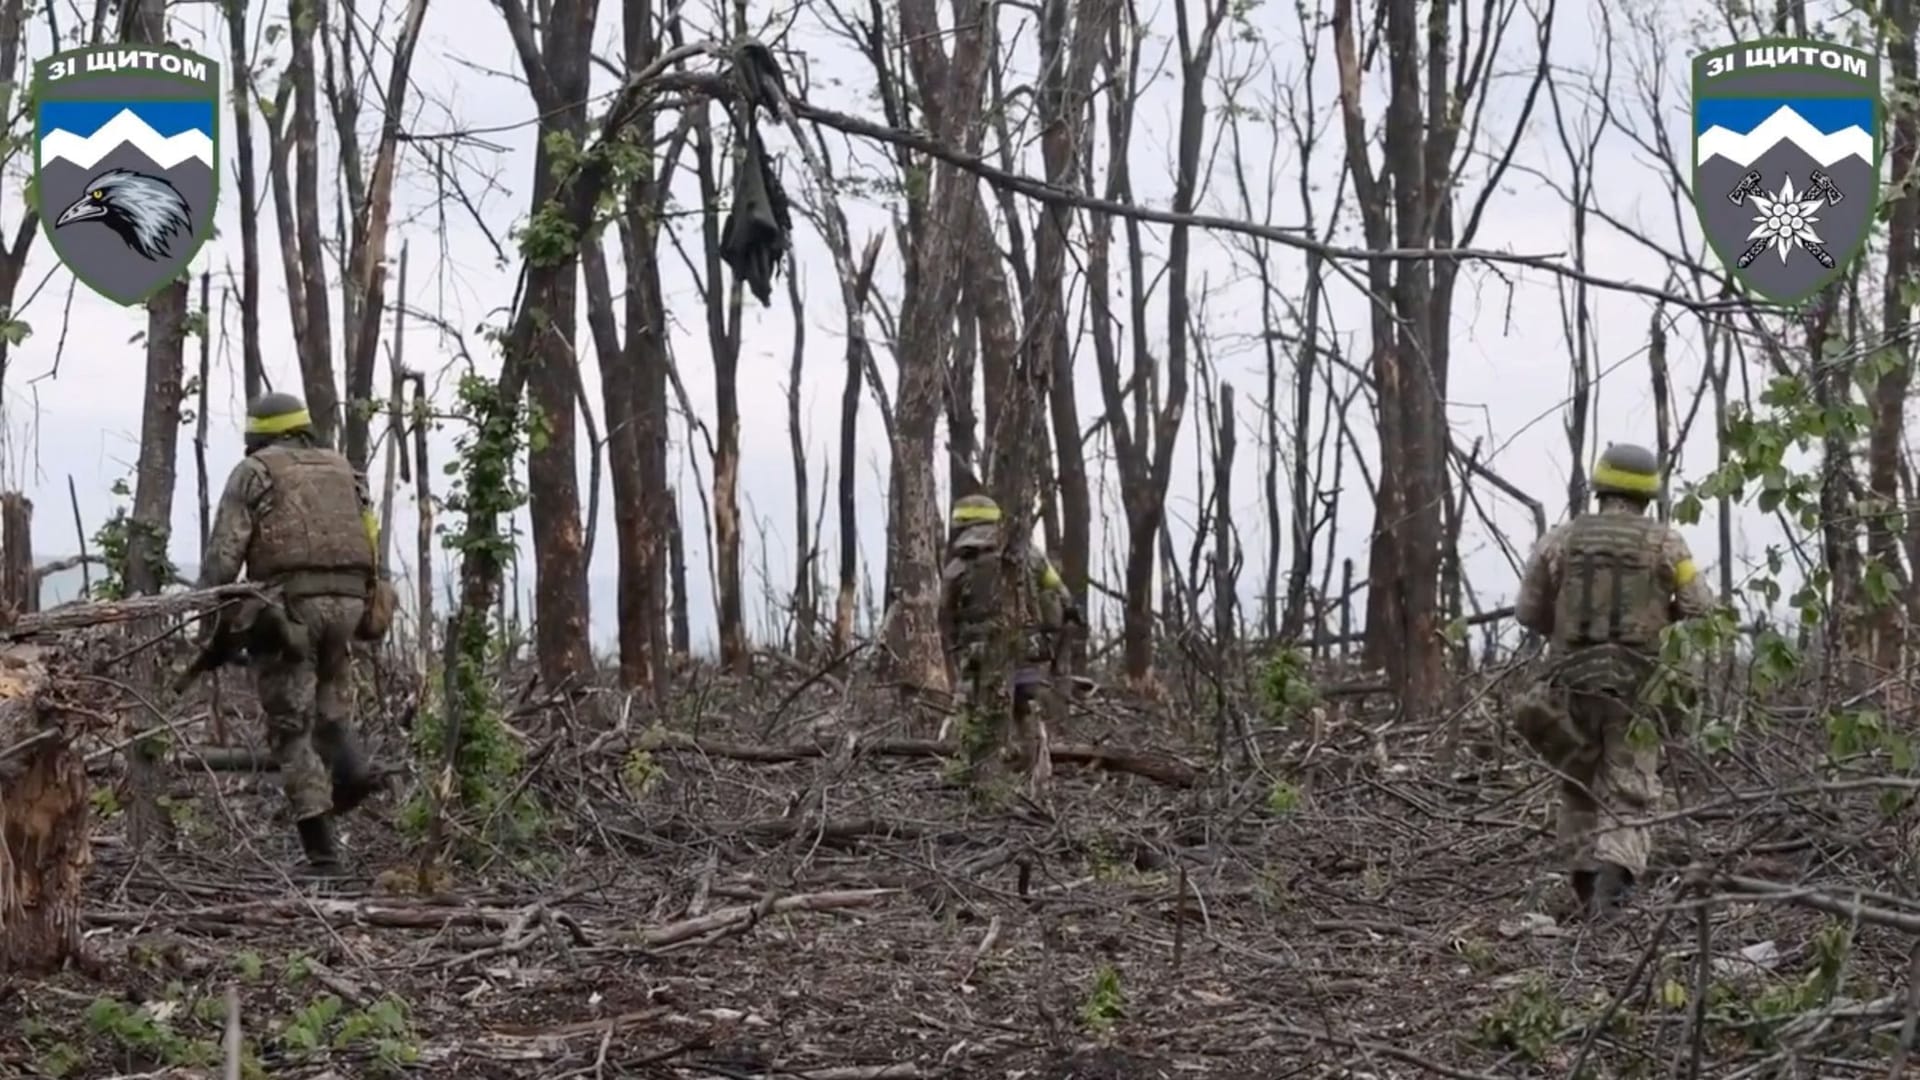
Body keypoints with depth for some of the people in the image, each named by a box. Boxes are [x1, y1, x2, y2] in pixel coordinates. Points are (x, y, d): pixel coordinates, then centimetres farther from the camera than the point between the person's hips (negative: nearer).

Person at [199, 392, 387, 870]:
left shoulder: (254, 472, 8)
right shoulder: (343, 470, 22)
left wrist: (212, 622, 1)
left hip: (289, 603, -4)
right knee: (326, 693, 28)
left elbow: (223, 552, -3)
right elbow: (371, 543, 14)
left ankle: (319, 842, -7)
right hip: (347, 601, 4)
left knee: (291, 721, 0)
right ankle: (348, 768, 3)